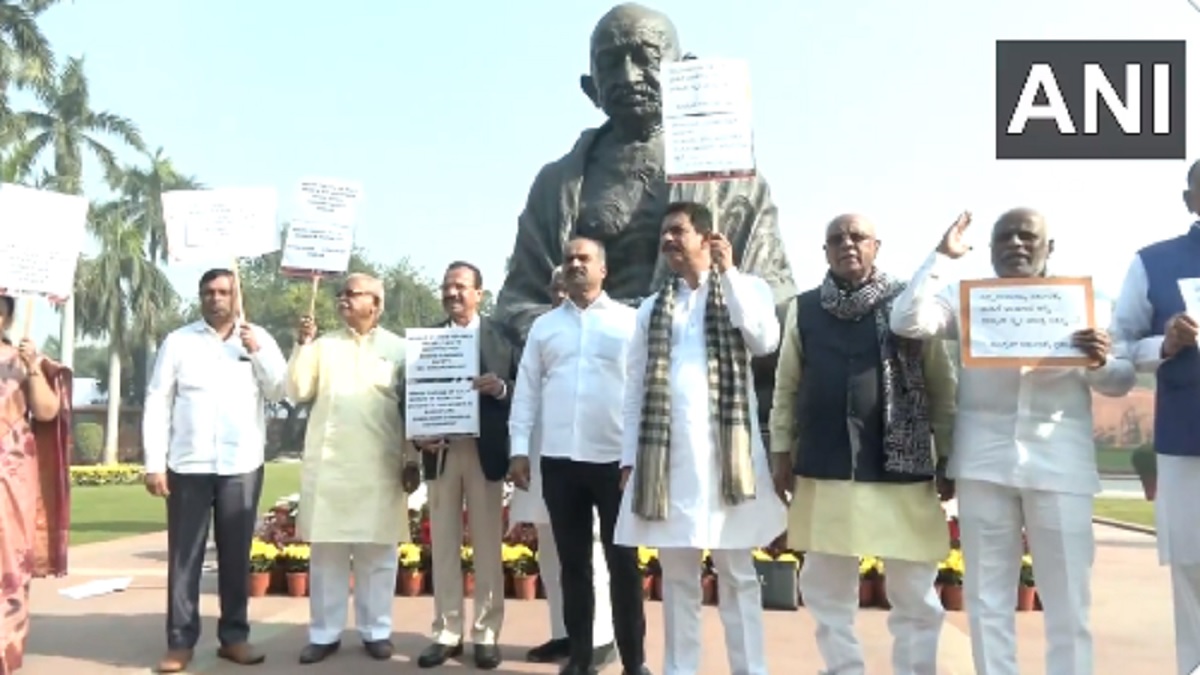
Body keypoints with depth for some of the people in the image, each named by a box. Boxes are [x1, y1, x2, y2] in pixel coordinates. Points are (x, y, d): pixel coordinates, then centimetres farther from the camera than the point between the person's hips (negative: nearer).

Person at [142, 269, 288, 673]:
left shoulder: (259, 339, 8)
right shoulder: (178, 341, 4)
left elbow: (279, 392, 1)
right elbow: (157, 402, 1)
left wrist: (258, 352, -11)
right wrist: (154, 463, -4)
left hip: (242, 465, 1)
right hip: (188, 465, -1)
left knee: (236, 555, 7)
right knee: (184, 556, 2)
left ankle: (234, 635, 17)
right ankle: (180, 641, 10)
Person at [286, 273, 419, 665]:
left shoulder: (398, 348, 5)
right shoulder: (323, 344, 9)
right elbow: (298, 393, 3)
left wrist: (413, 463, 1)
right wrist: (302, 346, -6)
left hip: (380, 466, -1)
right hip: (328, 463, 2)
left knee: (377, 551, 5)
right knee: (325, 549, 4)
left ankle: (376, 631, 14)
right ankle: (324, 633, 12)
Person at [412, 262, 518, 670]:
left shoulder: (502, 336, 2)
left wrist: (501, 388, -20)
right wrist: (418, 436, -10)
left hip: (485, 452, -2)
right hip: (440, 452, 3)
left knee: (487, 547, 5)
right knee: (443, 545, 8)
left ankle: (486, 634, 13)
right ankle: (447, 633, 16)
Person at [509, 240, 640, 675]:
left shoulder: (630, 321, 3)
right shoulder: (544, 326, 13)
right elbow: (527, 390, 11)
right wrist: (519, 448, 3)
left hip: (616, 458, -3)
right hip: (559, 459, 3)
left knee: (623, 563, 5)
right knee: (573, 561, 11)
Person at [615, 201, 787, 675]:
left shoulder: (747, 289, 8)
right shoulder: (651, 308, 15)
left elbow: (765, 341, -13)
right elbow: (635, 387, 11)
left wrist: (728, 271, -9)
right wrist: (630, 456, 4)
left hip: (724, 448, -3)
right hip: (666, 453, 3)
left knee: (737, 571, 3)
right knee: (676, 572, 8)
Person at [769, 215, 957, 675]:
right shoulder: (803, 310, 7)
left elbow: (941, 385, 3)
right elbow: (787, 386, 10)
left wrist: (949, 456, 2)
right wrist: (782, 450, 6)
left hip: (902, 470, -2)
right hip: (825, 472, 2)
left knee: (914, 592, 7)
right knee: (826, 590, 11)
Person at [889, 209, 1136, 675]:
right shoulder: (968, 297, 8)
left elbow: (1122, 380, 7)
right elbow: (906, 321, -8)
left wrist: (1099, 362, -16)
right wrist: (943, 257, -4)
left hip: (1060, 463, 0)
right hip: (984, 462, 0)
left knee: (1068, 604, 3)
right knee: (987, 598, 6)